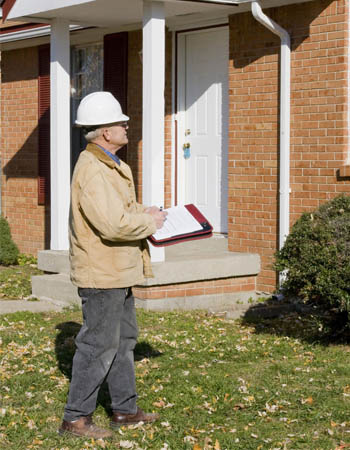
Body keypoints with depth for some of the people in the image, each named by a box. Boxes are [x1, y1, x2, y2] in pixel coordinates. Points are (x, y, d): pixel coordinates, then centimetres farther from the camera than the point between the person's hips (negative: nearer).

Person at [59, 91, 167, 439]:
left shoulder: (108, 166, 14)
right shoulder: (92, 170, -22)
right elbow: (113, 224, -29)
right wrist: (150, 223, -14)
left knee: (124, 339, 18)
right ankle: (75, 418, 4)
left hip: (117, 271, 11)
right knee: (99, 345, -5)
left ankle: (125, 409, 29)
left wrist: (143, 213, 8)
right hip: (101, 274, -11)